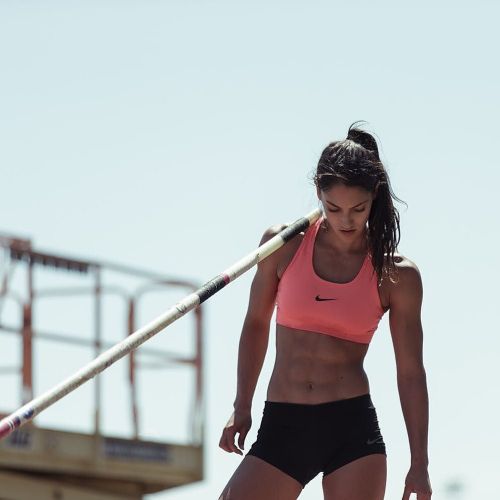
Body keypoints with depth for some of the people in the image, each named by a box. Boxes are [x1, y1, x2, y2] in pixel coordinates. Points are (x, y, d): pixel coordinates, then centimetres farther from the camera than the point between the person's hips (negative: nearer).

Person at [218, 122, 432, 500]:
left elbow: (411, 372, 4)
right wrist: (242, 407, 12)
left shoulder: (397, 276, 0)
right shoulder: (284, 245, 3)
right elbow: (256, 324, 16)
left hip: (353, 429, -2)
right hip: (281, 427, 2)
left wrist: (420, 464, 2)